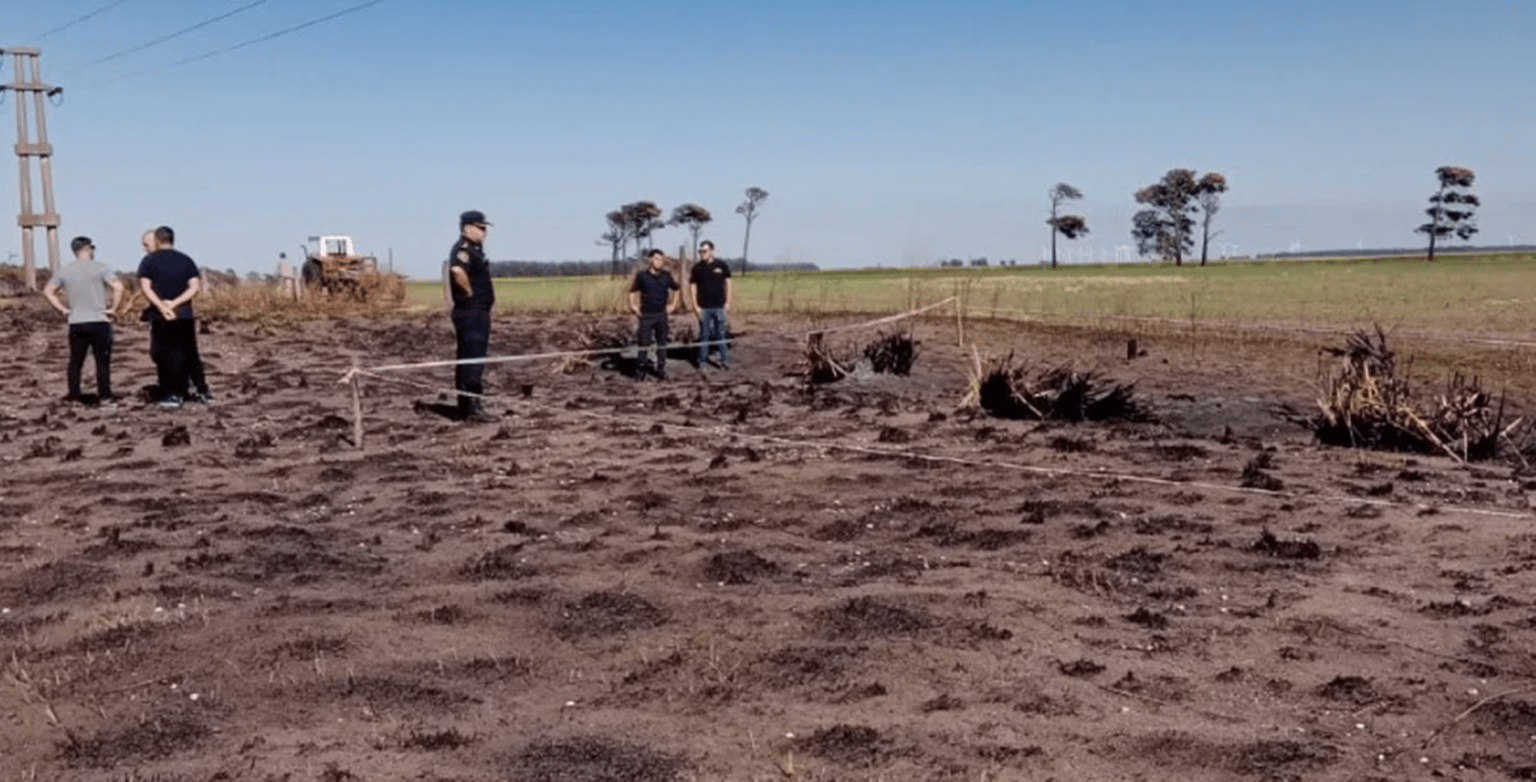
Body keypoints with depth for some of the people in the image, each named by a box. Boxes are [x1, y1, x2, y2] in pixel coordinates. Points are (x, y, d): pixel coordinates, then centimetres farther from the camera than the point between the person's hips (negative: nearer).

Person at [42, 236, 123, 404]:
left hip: (76, 323, 4)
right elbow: (118, 287, -17)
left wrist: (63, 309, 13)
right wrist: (112, 308, -7)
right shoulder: (98, 268, -6)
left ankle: (74, 396, 13)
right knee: (102, 361, 2)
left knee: (75, 362, 11)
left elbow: (48, 291, 14)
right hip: (99, 322, -4)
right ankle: (105, 396, 2)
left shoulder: (65, 271, 8)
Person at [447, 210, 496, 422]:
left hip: (478, 312, 11)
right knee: (472, 360, -9)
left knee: (469, 361, 13)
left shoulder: (473, 249, 17)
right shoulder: (463, 249, -15)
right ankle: (471, 408, -8)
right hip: (471, 313, -11)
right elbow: (457, 270, -35)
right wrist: (470, 292, -22)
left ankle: (468, 407, 20)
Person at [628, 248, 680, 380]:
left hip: (662, 315, 2)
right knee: (644, 342, 0)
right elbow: (633, 291, 8)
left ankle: (661, 369, 15)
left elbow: (675, 289, 19)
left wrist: (673, 304, 12)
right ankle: (643, 369, 9)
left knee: (662, 343, 7)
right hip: (646, 315, -2)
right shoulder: (642, 275, -4)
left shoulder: (666, 275, 3)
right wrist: (633, 306, 1)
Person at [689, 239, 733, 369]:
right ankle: (703, 360, 11)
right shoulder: (697, 267, 0)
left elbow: (727, 283, 7)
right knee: (704, 335, 5)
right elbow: (692, 286, 3)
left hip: (719, 306, 0)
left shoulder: (722, 265, 0)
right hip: (703, 307, 0)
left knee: (721, 334, 3)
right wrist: (695, 306, -4)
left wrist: (728, 302, 2)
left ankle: (725, 360, 8)